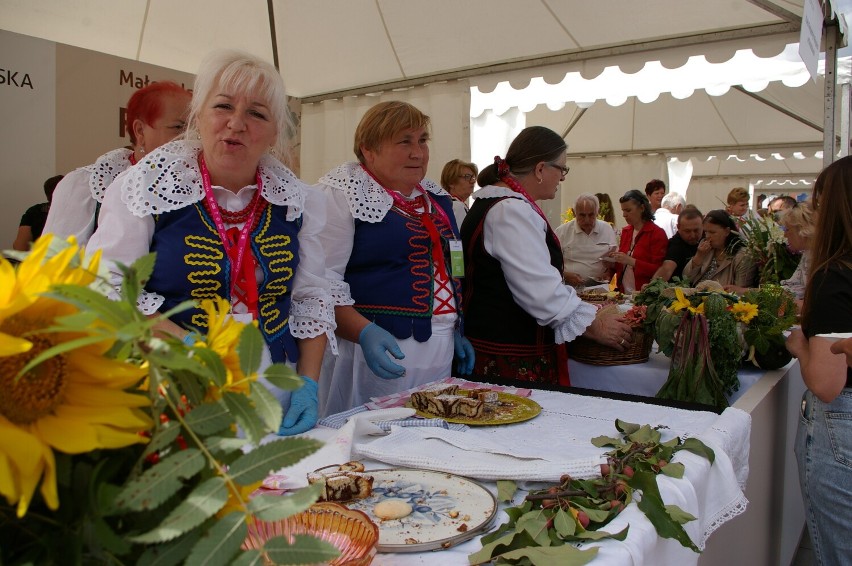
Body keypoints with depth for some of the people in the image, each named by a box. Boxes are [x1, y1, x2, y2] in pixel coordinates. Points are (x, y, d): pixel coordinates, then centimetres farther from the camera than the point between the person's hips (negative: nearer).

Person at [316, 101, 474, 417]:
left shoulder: (435, 197, 13)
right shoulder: (341, 194, -9)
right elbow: (323, 279, -15)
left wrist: (455, 328, 16)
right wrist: (365, 333, -26)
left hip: (441, 352, 7)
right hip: (378, 347, -7)